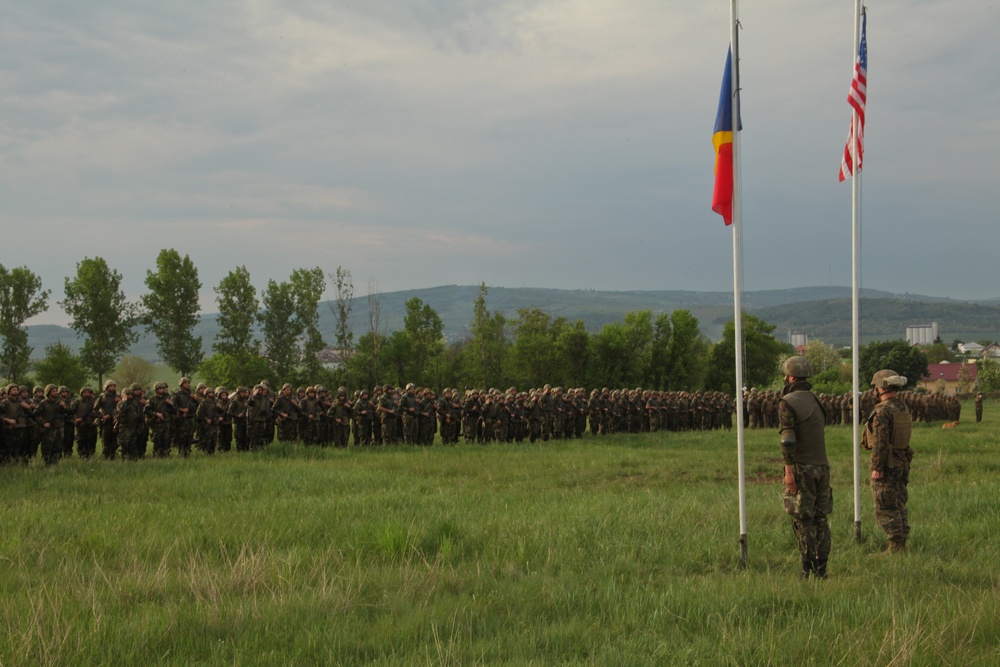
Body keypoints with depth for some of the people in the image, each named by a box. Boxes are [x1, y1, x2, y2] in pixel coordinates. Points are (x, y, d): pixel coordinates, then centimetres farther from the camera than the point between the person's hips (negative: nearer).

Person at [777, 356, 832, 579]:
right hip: (822, 466, 7)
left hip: (801, 468, -7)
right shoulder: (815, 400, 12)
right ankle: (821, 568, 11)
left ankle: (808, 569, -3)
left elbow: (788, 438, -18)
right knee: (821, 518, 9)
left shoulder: (787, 403, -11)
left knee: (803, 520, -3)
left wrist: (789, 470, -17)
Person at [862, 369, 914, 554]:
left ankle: (895, 547, -4)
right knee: (899, 506, 15)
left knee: (885, 508, -4)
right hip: (902, 462, 9)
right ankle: (902, 544, 18)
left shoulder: (883, 410, -19)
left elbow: (881, 442, -22)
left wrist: (877, 467, -19)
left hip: (887, 465, -9)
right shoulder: (903, 408, 10)